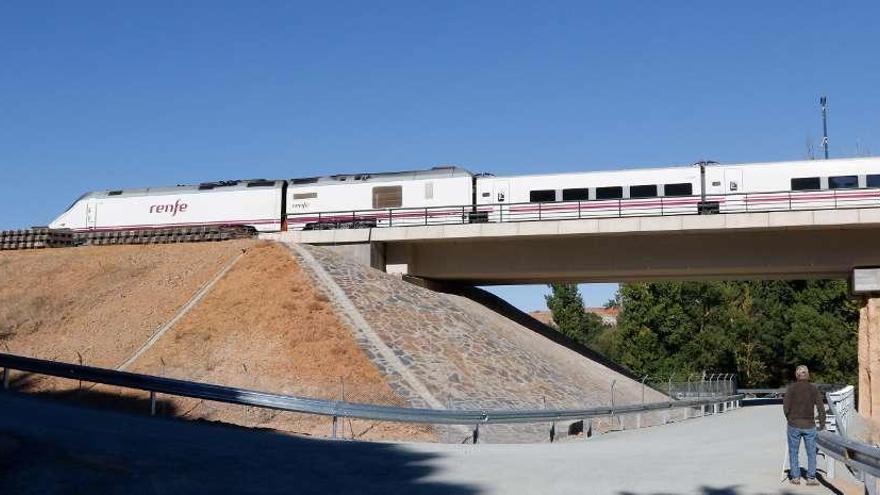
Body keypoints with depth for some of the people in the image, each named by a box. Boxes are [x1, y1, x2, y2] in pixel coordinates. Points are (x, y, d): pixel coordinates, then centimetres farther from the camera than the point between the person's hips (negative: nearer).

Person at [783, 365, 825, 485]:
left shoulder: (791, 388, -5)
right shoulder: (813, 389, -1)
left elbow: (786, 407, -7)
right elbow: (821, 408, -2)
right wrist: (822, 424, 9)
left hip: (794, 425, -1)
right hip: (809, 426, 1)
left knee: (793, 452, 11)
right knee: (811, 452, 11)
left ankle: (795, 477, 12)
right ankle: (811, 478, 9)